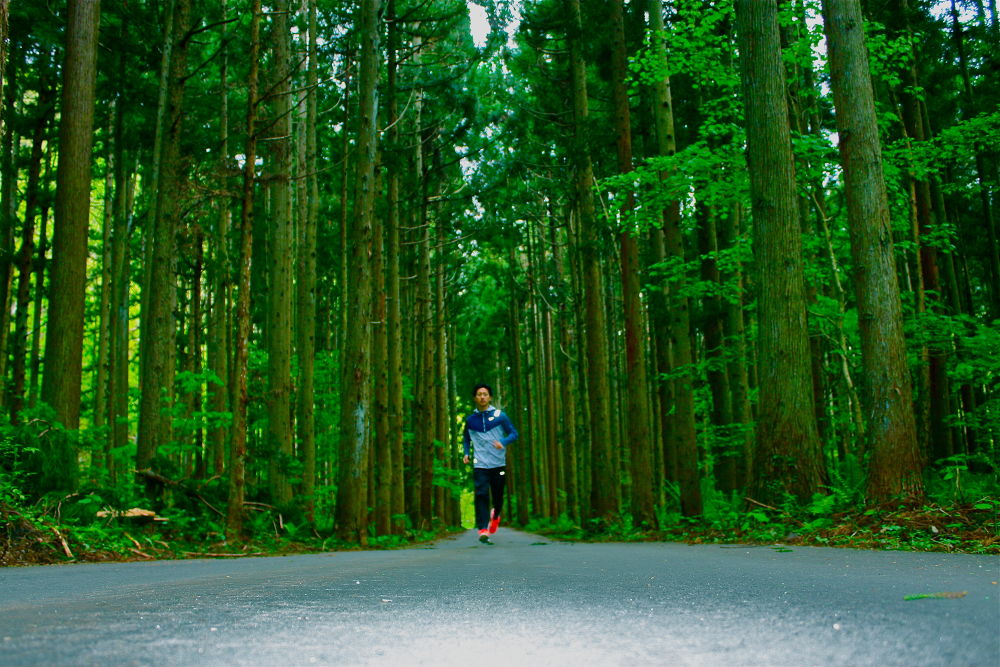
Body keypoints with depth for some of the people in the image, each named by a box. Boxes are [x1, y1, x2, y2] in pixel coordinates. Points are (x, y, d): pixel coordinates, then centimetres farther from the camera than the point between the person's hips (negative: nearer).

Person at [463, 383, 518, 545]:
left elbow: (514, 434, 3)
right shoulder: (470, 419, 8)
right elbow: (466, 439, 22)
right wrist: (466, 453, 5)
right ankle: (483, 531, -14)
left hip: (498, 463, 0)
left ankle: (495, 515, 42)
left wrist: (503, 442, -17)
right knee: (481, 495, -13)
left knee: (498, 496, 9)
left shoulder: (500, 416, 2)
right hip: (480, 464, 0)